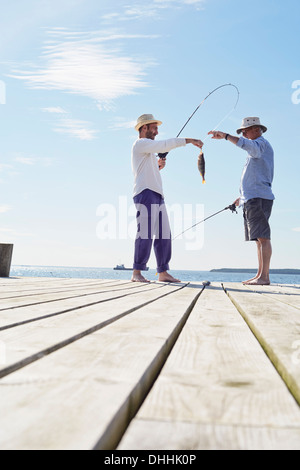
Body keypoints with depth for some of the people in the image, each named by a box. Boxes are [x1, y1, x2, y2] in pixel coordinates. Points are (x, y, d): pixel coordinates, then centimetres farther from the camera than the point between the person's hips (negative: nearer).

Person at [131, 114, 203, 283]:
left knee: (164, 235, 5)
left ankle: (163, 273, 8)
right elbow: (165, 145, -13)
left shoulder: (149, 151, 30)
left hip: (158, 195, 10)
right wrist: (188, 140, -11)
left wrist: (158, 166, 13)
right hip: (146, 193, -10)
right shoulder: (140, 144, 1)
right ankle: (137, 273, -9)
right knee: (146, 234, -13)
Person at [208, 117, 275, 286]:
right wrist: (244, 196, 28)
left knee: (263, 237, -13)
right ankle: (260, 275, 10)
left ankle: (264, 277, -15)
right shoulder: (257, 149, 30)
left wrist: (225, 136, -34)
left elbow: (248, 145, -28)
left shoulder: (261, 143, -2)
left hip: (259, 198, -11)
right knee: (260, 238, 8)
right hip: (253, 199, 11)